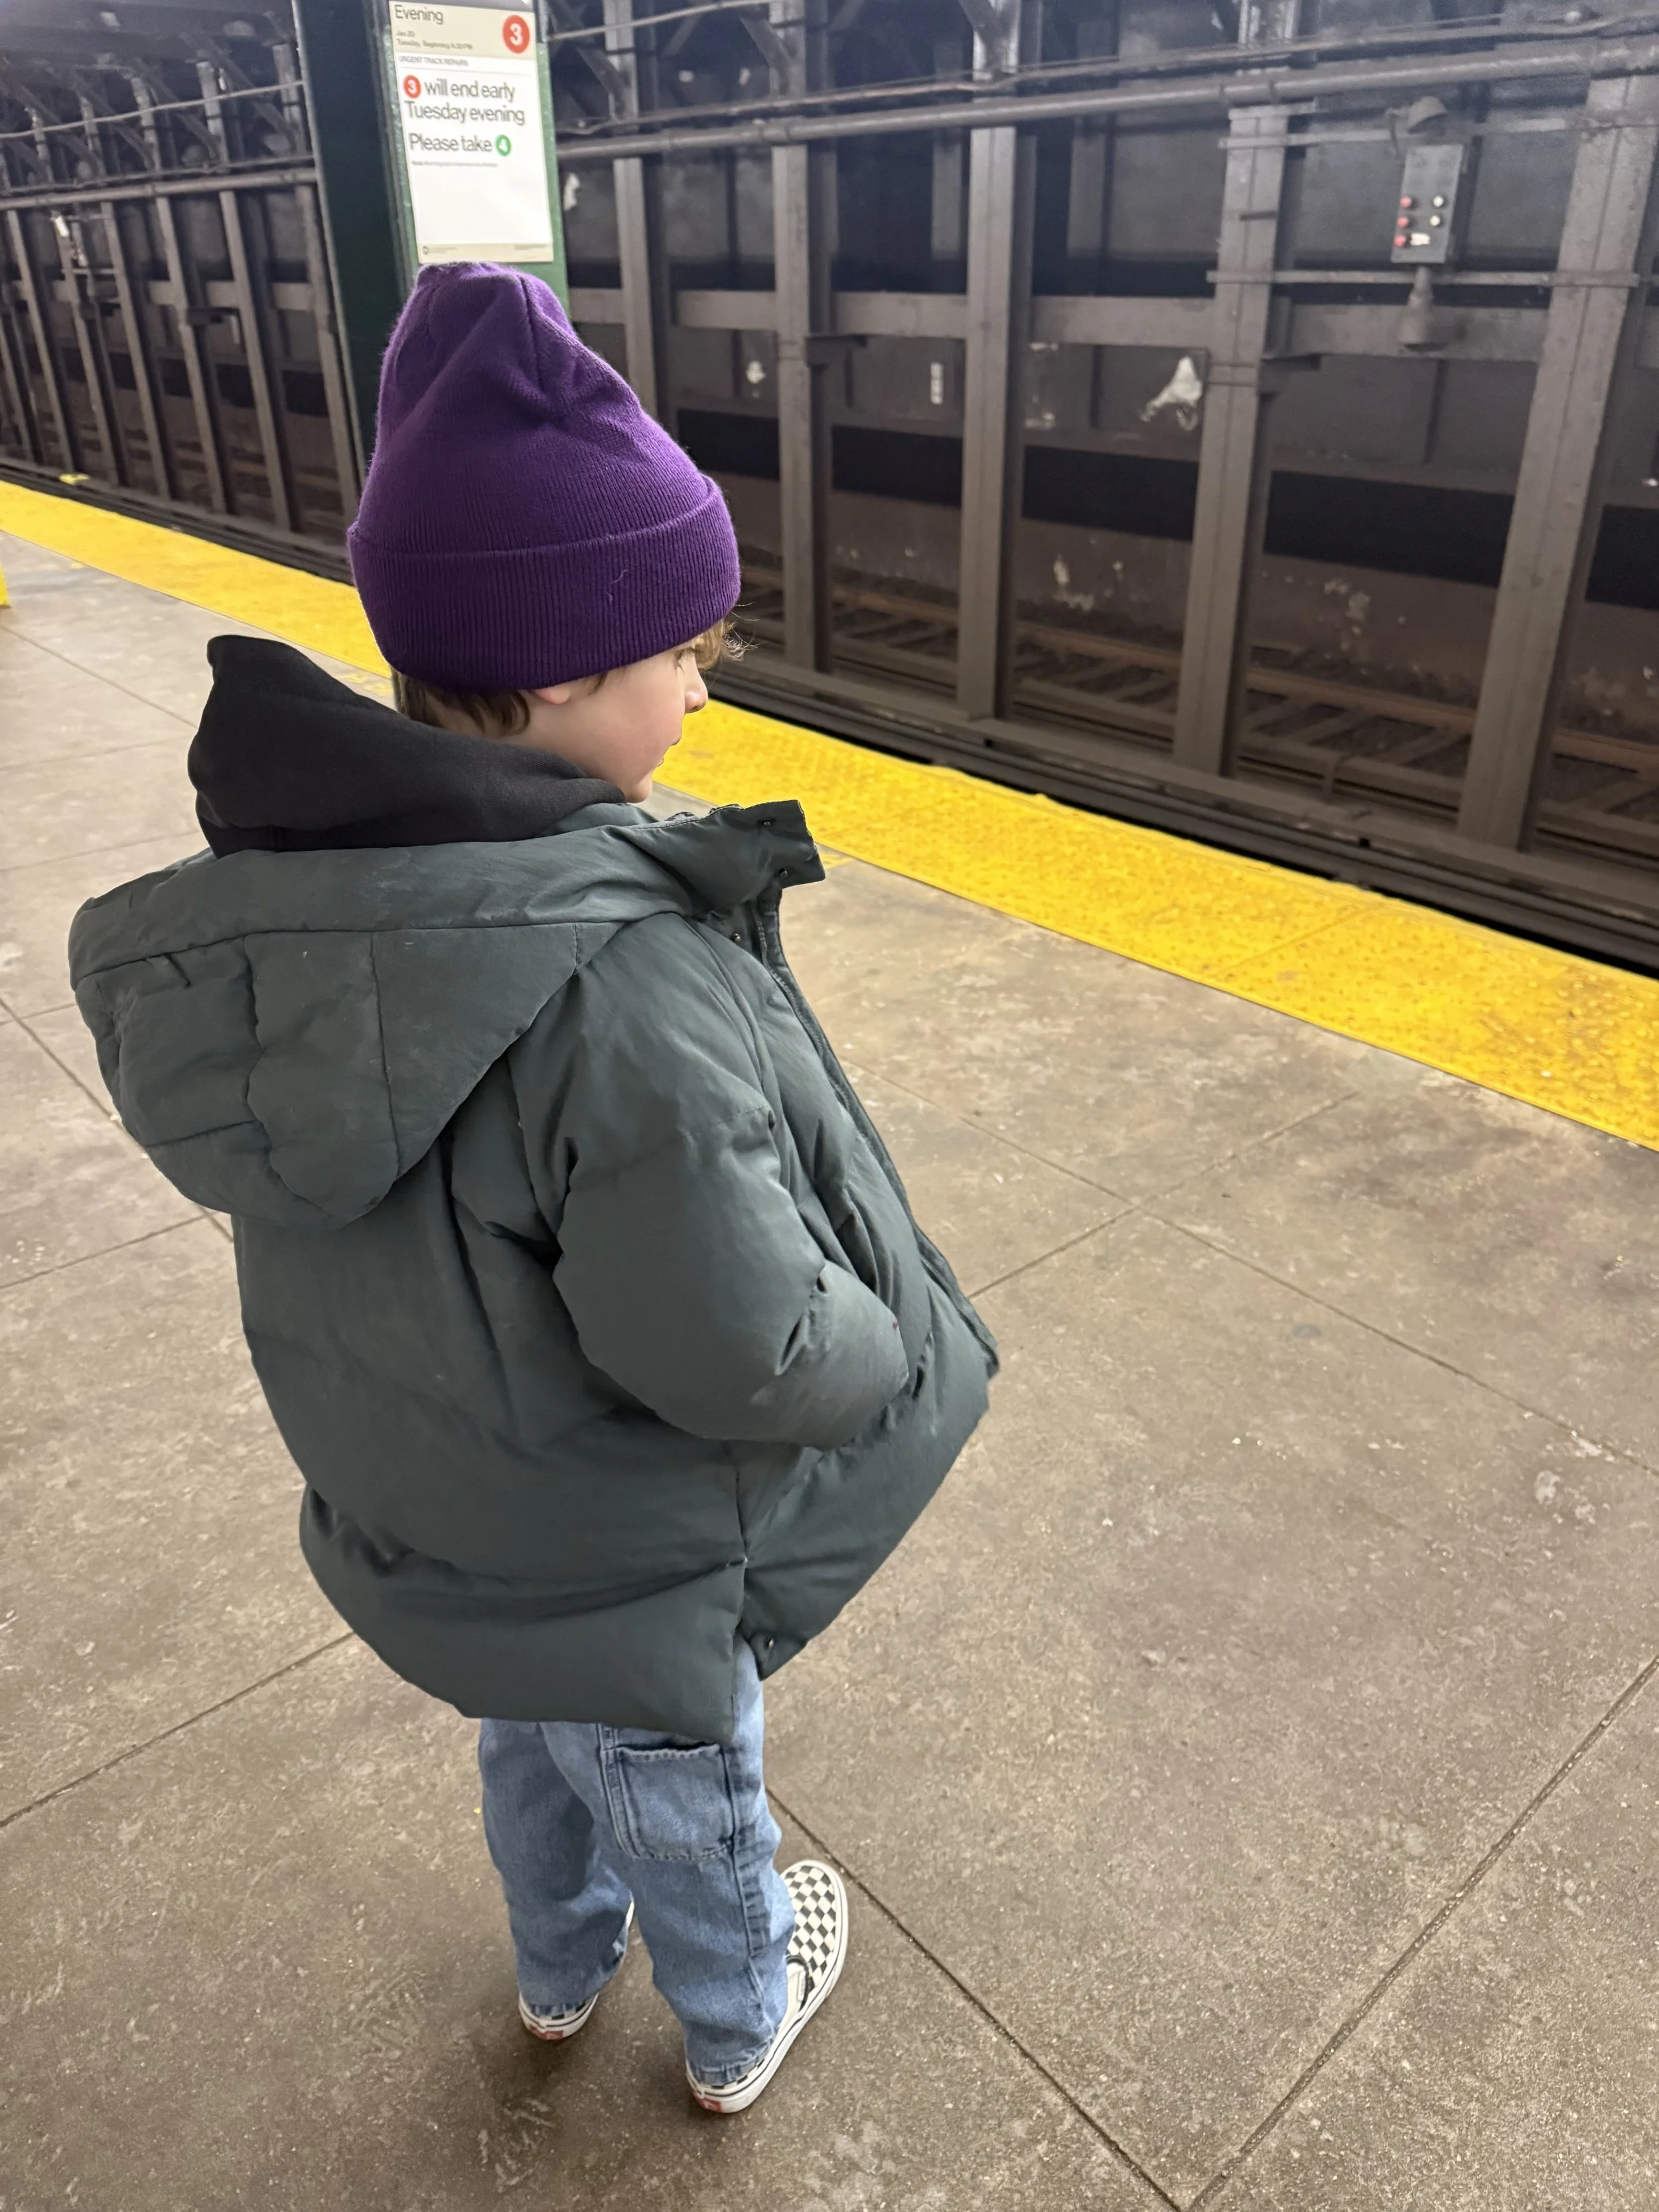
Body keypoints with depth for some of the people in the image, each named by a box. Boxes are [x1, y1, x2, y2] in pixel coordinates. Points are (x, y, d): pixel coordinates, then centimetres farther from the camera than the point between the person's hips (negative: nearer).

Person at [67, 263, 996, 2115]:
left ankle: (562, 1972, 65)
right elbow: (743, 1353, -31)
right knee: (689, 1809, 25)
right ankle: (736, 2028, 58)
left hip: (415, 1517, 7)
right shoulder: (616, 1000, -40)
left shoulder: (274, 880, -15)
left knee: (530, 1750, 34)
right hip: (623, 1577, -6)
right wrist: (900, 1347, -11)